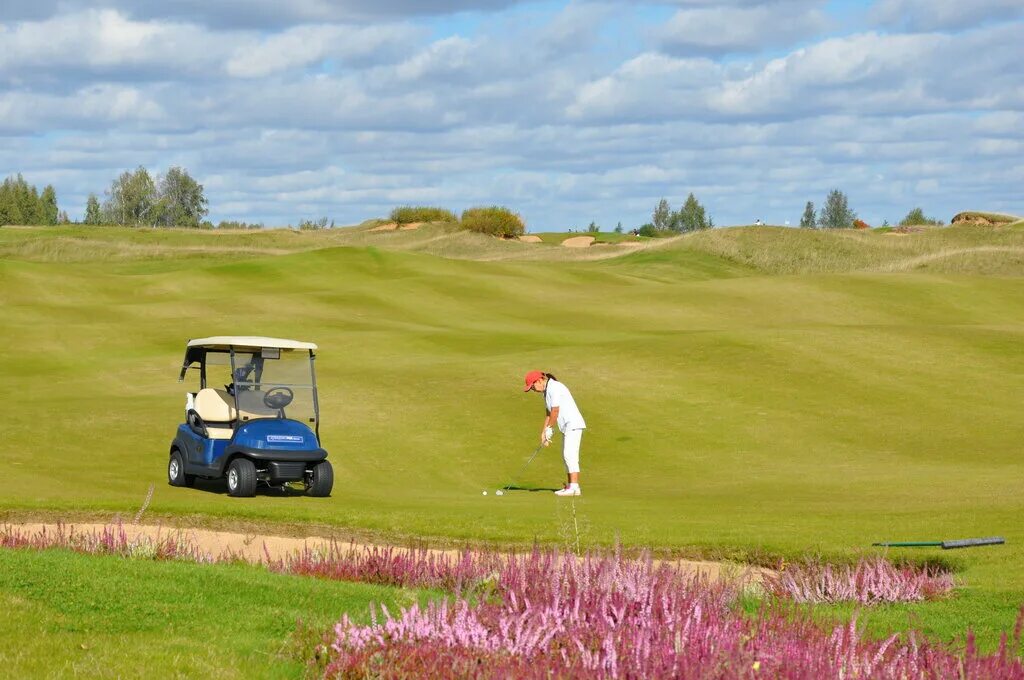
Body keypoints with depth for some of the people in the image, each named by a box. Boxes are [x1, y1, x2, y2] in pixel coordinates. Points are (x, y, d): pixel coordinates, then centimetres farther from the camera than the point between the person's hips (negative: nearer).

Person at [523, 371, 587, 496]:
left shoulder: (555, 388, -16)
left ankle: (574, 487, -20)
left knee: (570, 455, -15)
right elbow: (549, 413, 15)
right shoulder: (546, 391, 14)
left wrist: (549, 428, -6)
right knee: (566, 456, 12)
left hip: (573, 425, -11)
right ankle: (569, 486, 16)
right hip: (566, 427, 11)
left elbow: (555, 411, -17)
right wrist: (544, 432, 9)